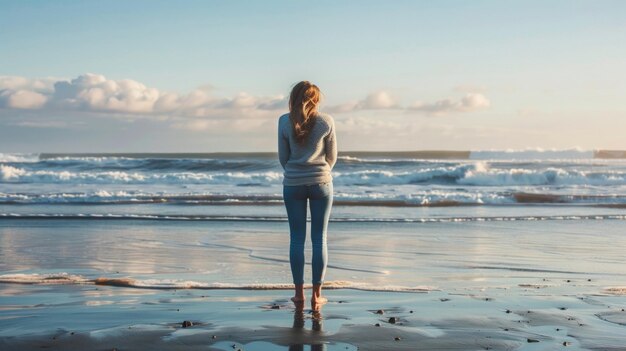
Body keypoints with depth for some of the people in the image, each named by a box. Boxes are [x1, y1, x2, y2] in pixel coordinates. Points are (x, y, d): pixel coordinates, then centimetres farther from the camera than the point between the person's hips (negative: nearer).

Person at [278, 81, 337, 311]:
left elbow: (283, 156, 3)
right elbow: (332, 156, 4)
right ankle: (316, 294, 6)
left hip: (293, 184, 1)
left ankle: (299, 292, 10)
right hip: (321, 182, -1)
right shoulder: (326, 121, -5)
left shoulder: (285, 121, -3)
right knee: (319, 238, 5)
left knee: (297, 238, 7)